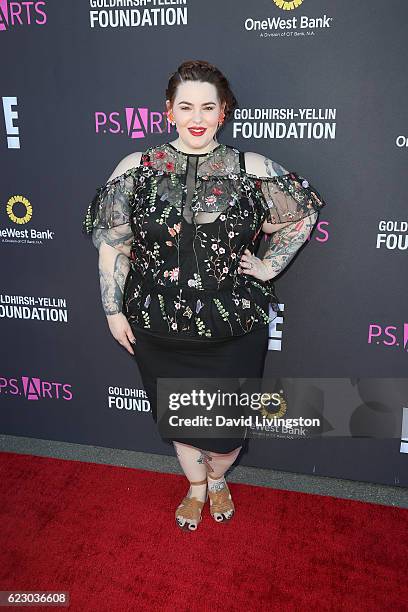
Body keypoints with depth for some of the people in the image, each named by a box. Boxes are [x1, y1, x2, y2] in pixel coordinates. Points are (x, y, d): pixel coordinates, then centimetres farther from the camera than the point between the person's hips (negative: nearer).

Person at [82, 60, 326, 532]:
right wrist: (113, 309, 0)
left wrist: (270, 266, 2)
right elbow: (111, 243, 1)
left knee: (229, 423, 11)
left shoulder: (252, 170, -4)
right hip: (158, 328, 1)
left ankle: (217, 477, 47)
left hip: (235, 327, 0)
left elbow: (303, 213, 10)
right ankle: (196, 485, 49)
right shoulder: (136, 169, -3)